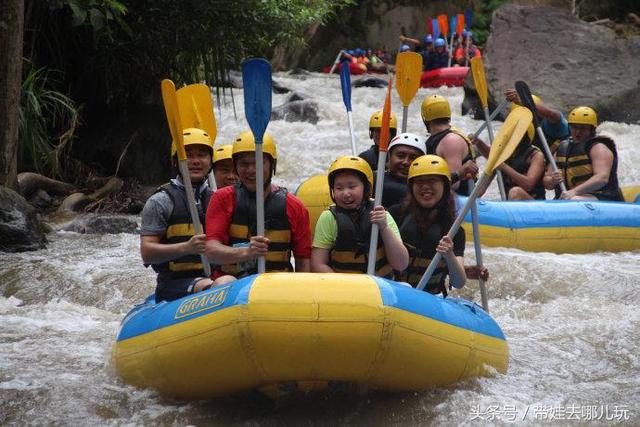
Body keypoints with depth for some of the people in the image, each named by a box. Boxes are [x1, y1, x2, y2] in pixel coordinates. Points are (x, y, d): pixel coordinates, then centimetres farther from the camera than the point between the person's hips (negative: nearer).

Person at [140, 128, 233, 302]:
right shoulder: (160, 201, 4)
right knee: (226, 284, -35)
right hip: (174, 286, -5)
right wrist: (186, 248, -20)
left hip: (212, 277, 5)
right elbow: (147, 253, -4)